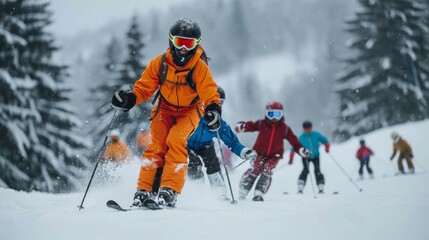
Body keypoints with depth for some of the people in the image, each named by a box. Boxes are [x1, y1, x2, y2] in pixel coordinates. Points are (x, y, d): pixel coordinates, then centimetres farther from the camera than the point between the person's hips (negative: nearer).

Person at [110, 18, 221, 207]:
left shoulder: (200, 67, -20)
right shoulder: (160, 63, -14)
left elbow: (210, 92, -24)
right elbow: (144, 87, -8)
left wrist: (213, 108, -45)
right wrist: (130, 99, -27)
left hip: (189, 110, -2)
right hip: (165, 108, 2)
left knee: (175, 140, -26)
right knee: (156, 146, -14)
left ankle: (170, 190, -27)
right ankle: (144, 190, -12)